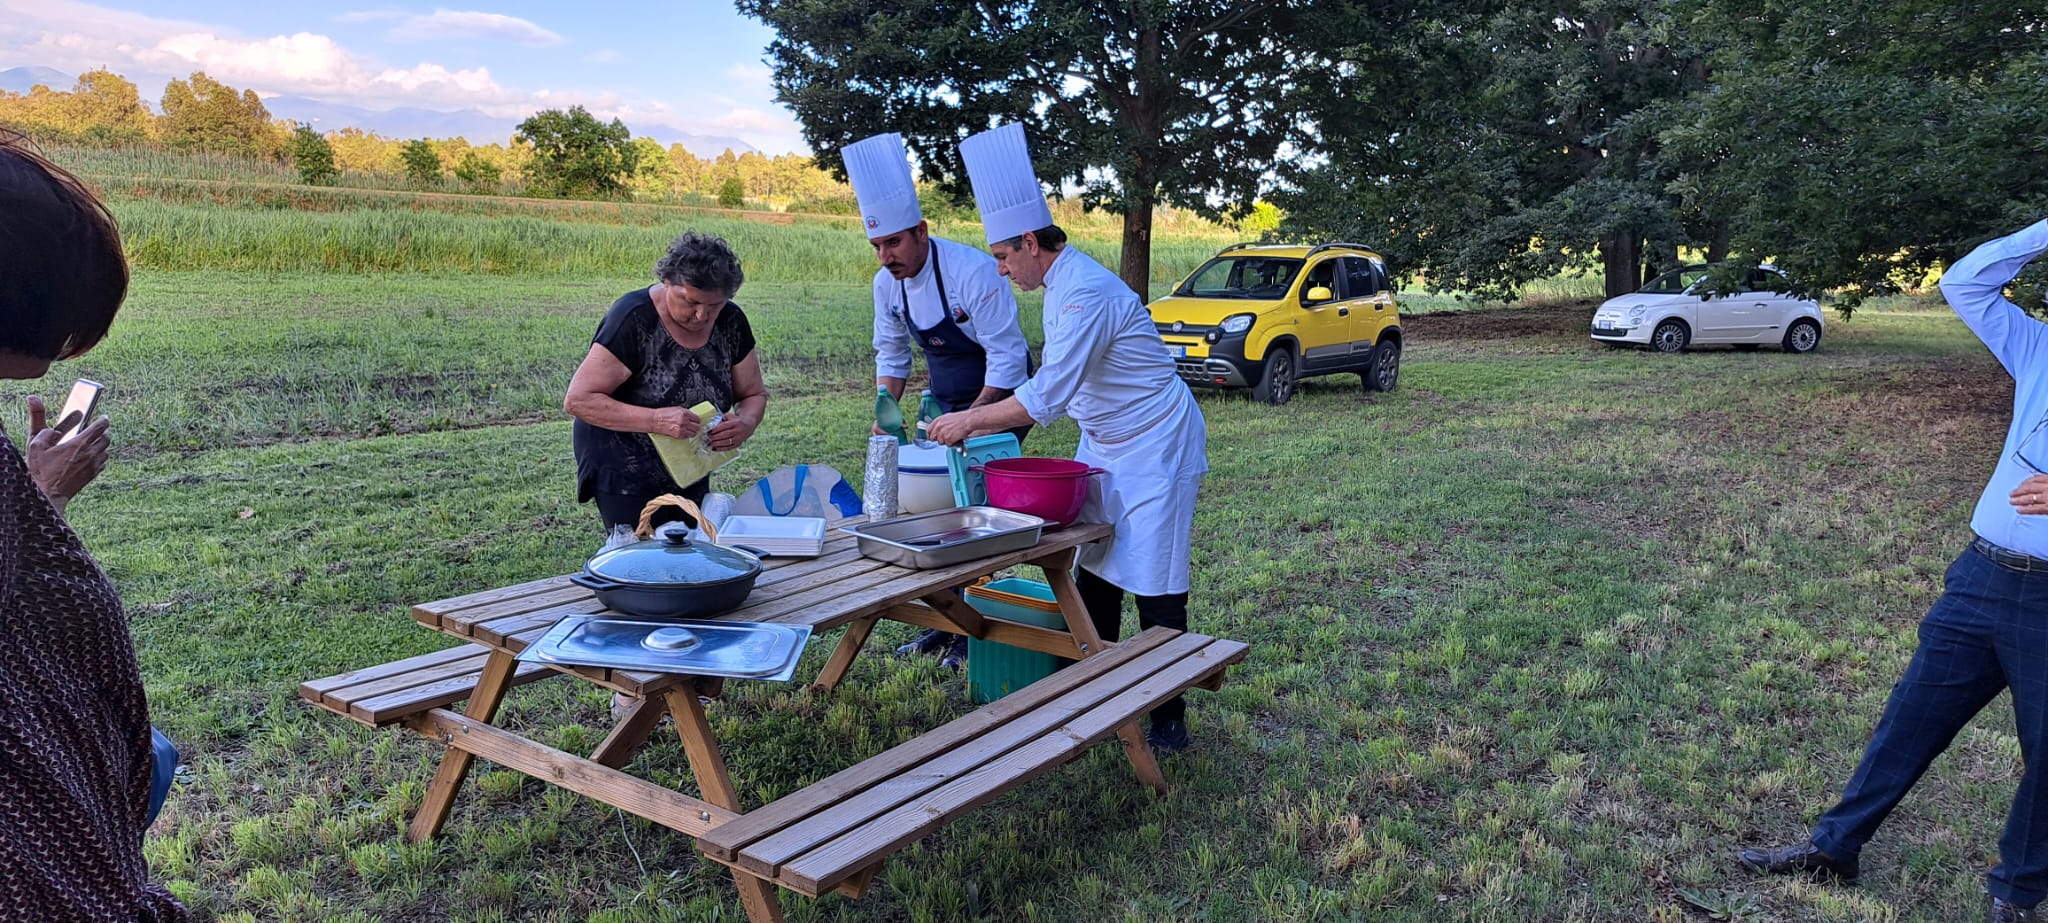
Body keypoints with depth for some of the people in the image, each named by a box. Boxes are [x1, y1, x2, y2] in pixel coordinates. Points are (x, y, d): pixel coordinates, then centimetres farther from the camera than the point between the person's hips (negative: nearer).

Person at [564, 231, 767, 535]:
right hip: (626, 476, -6)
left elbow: (755, 394, 5)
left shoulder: (730, 322, -6)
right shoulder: (633, 319, -22)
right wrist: (655, 420, -34)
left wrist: (745, 424, -19)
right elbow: (578, 400, -22)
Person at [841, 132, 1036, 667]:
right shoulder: (887, 284, -5)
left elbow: (1006, 356, -23)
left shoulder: (971, 271, -26)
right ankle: (942, 623, 19)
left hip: (998, 398, -7)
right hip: (946, 401, 7)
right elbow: (891, 354, 9)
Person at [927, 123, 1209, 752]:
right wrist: (985, 423, 10)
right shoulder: (1062, 285, 8)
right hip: (1106, 445, 10)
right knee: (1095, 570, 14)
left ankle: (1168, 720, 6)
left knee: (1154, 586, -5)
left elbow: (1048, 395, -31)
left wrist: (970, 420, -21)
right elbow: (1055, 387, 17)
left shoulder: (1086, 293, -25)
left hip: (1154, 447, -10)